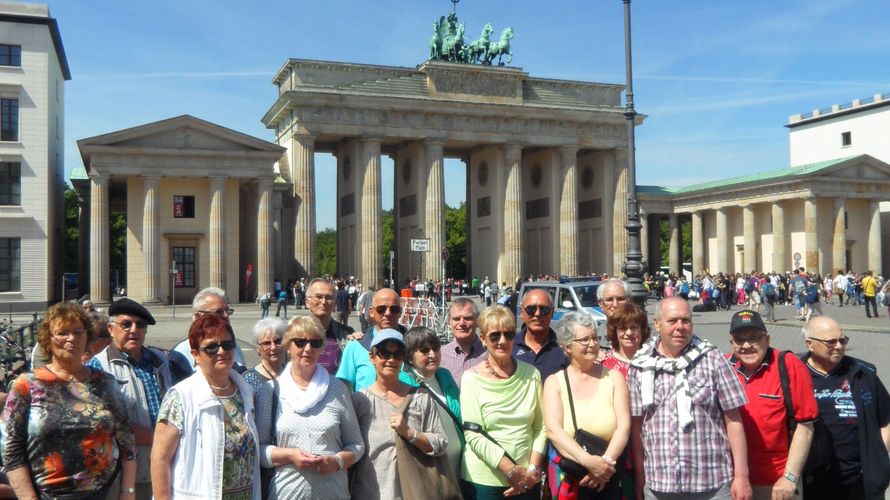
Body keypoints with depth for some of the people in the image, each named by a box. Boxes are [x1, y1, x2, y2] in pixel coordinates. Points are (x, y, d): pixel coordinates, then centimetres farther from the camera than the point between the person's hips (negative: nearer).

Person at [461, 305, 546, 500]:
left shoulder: (531, 374, 2)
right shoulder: (472, 378, -8)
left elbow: (540, 426, 4)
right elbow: (473, 435, -13)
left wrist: (532, 469, -7)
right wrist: (512, 471, -16)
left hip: (527, 481, 3)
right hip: (482, 481, -3)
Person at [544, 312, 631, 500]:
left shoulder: (614, 377, 2)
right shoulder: (554, 382, -1)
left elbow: (624, 427, -6)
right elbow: (553, 430, -14)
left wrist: (605, 462, -20)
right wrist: (588, 461, -25)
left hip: (609, 478, 1)